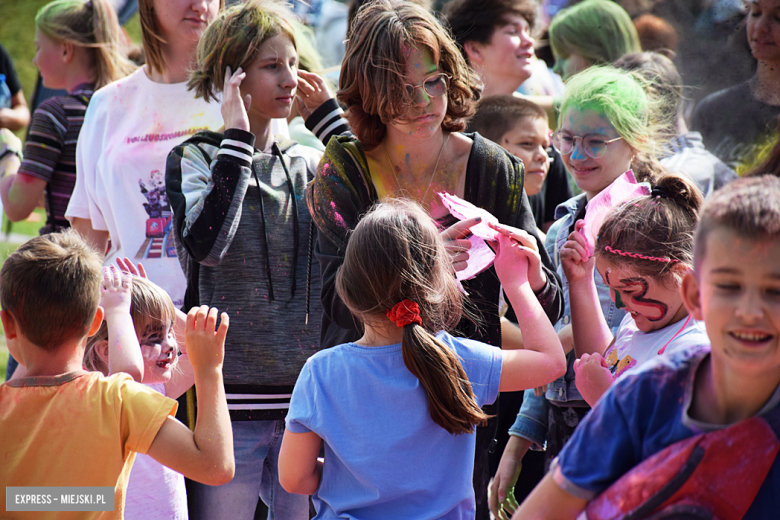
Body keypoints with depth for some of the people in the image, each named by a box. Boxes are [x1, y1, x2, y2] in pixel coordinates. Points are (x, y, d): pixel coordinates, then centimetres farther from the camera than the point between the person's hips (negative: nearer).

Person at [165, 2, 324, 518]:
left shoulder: (310, 164, 11)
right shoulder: (196, 158, -1)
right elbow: (206, 243, -19)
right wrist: (237, 137, -15)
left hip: (306, 394, 4)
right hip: (230, 397, -4)